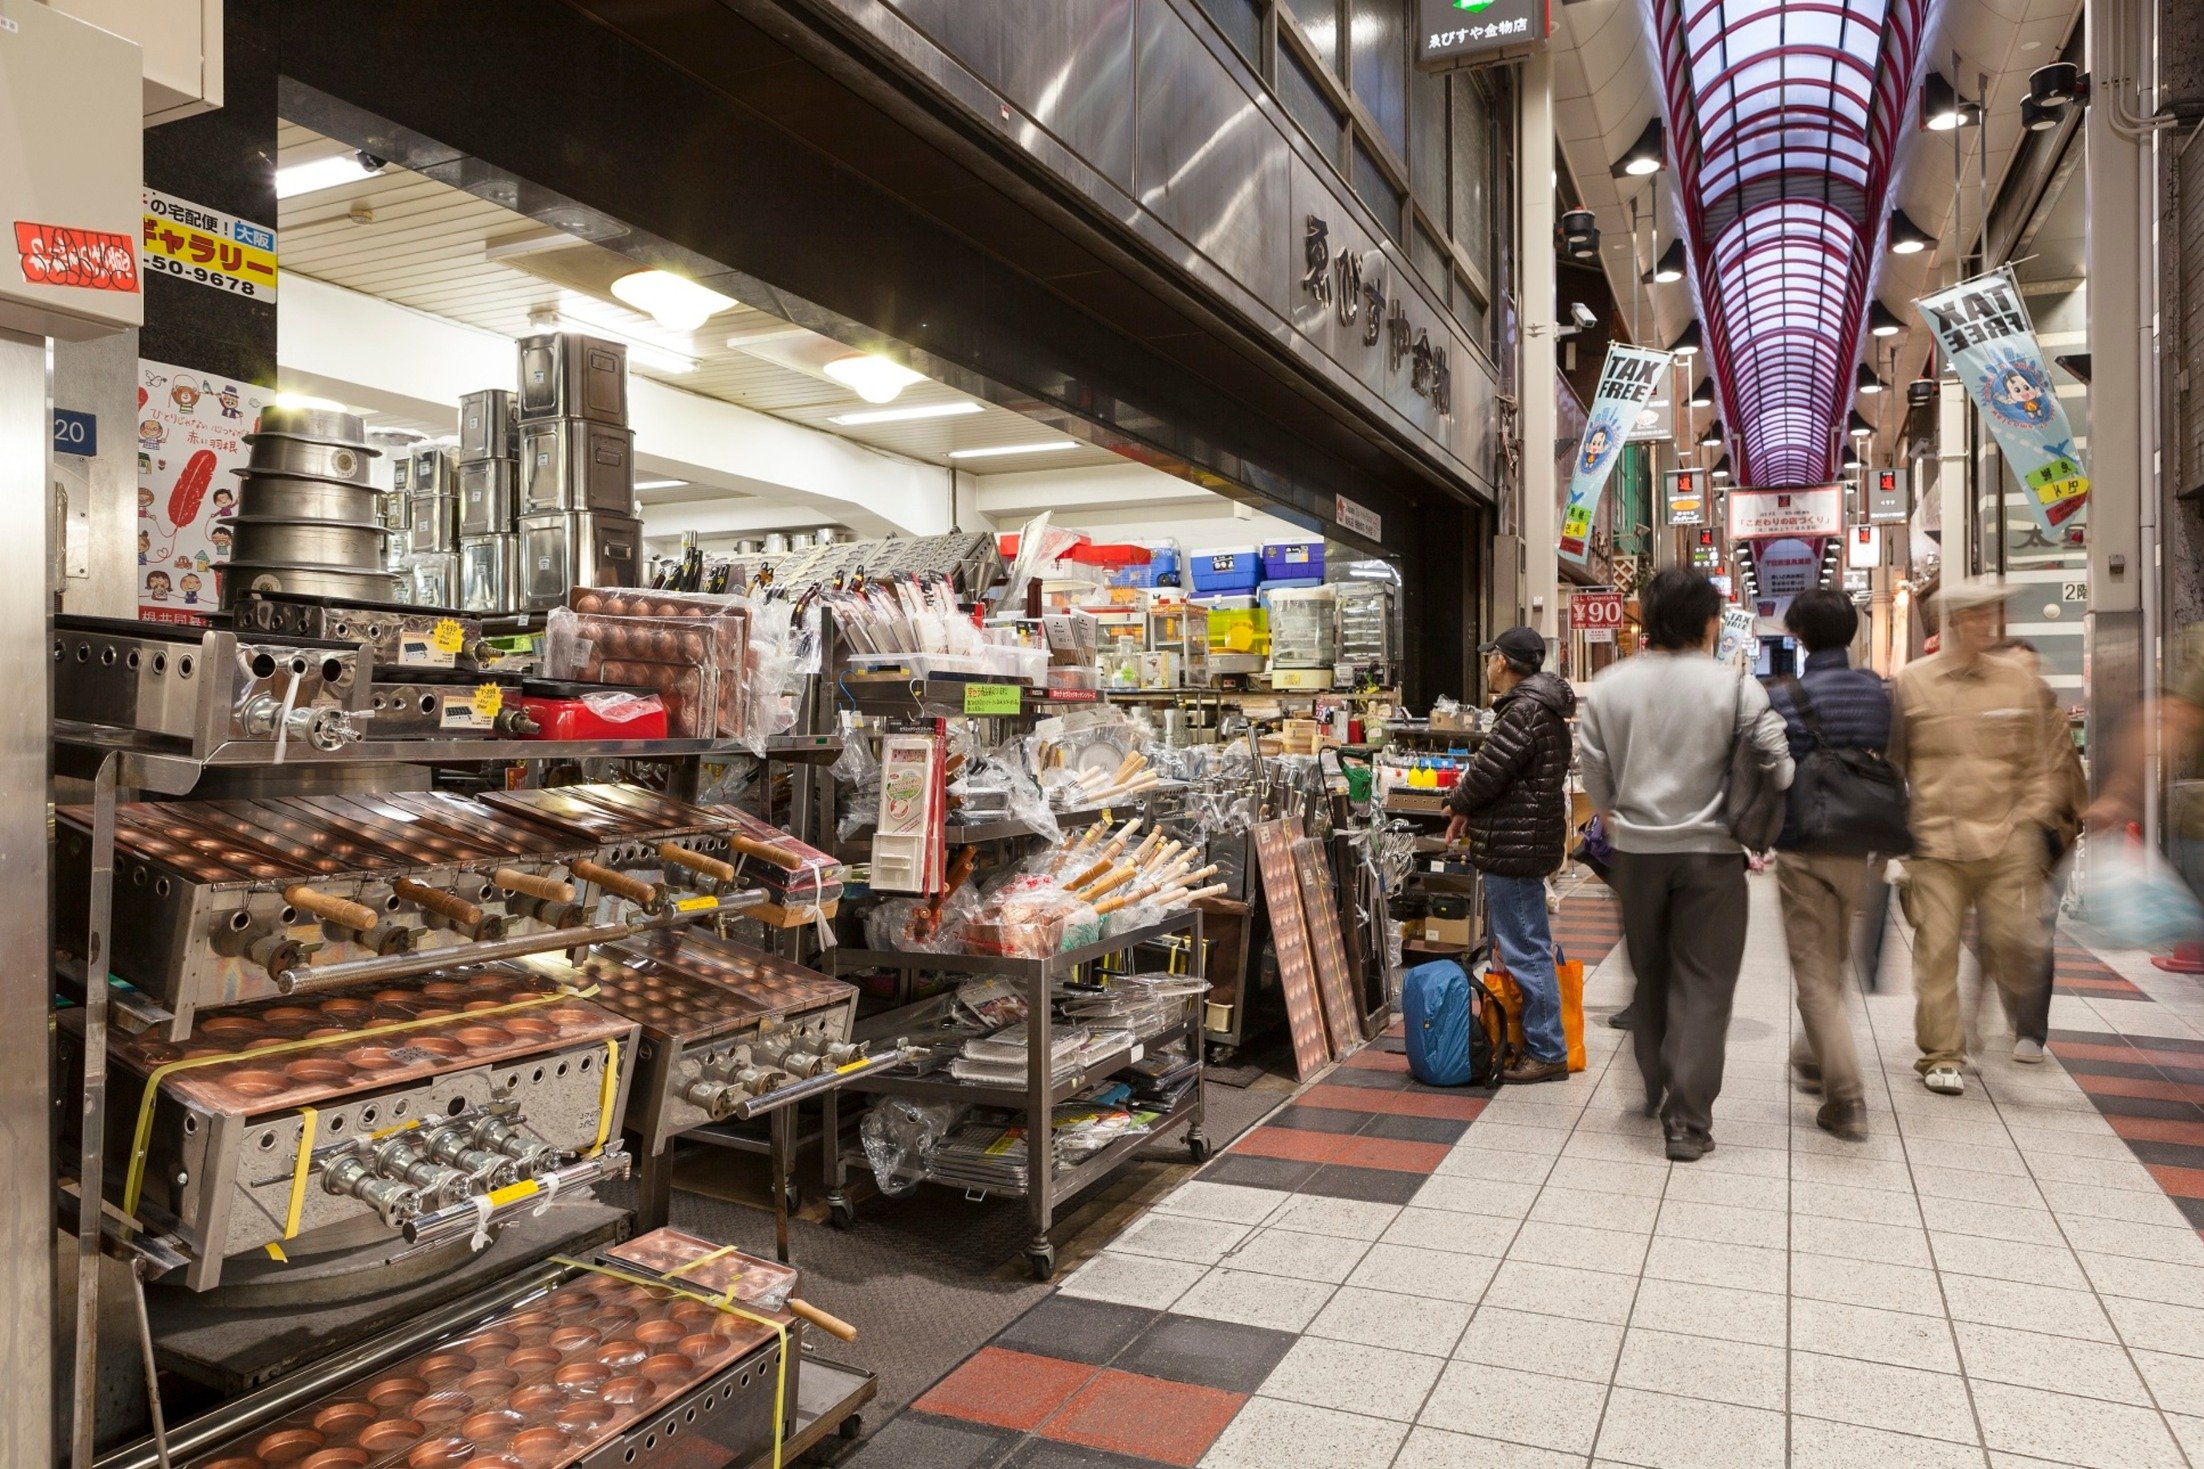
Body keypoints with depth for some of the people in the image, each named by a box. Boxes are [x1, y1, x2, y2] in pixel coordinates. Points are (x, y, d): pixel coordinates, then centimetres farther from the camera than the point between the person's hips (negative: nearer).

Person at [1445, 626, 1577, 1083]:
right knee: (1526, 947, 18)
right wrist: (1472, 810, 7)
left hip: (1513, 846, -11)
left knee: (1525, 951, -5)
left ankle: (1547, 1053, 1)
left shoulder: (1524, 710, -18)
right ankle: (1539, 1041, 29)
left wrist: (1458, 806, -1)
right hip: (1527, 840, 11)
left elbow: (1487, 770, -19)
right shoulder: (1542, 706, 16)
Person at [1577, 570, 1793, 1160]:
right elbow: (1776, 765, -9)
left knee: (1649, 974, 19)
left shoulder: (1609, 686, -1)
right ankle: (1687, 1122, 2)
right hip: (1710, 850, -3)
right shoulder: (1733, 685, -9)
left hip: (1637, 850, 3)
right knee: (1703, 985, 3)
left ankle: (1656, 1092, 32)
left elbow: (1593, 773, 3)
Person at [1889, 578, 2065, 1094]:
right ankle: (1942, 1056, 10)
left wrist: (2032, 822, 2)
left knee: (2014, 943, 3)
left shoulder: (2019, 680, 7)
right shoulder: (1912, 683, 1)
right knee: (1936, 950, -2)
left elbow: (2037, 763, 12)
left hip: (2006, 842, 2)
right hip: (1935, 842, -2)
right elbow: (1892, 765, 7)